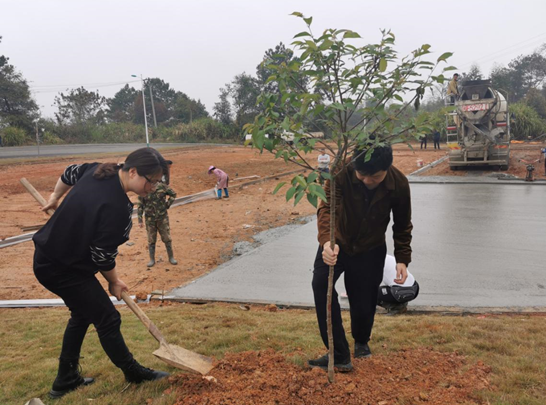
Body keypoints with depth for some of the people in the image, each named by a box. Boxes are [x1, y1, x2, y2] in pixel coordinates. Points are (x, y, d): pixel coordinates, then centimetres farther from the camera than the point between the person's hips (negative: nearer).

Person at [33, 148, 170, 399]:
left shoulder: (101, 170, -6)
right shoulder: (116, 208, -32)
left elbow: (70, 173, 15)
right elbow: (102, 255, -22)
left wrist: (55, 198, 31)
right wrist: (113, 282, -3)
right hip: (63, 270, -10)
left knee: (82, 314, 23)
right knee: (107, 319, 4)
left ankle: (66, 380, 36)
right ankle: (134, 373, 23)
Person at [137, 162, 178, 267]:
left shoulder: (162, 186, -10)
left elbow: (173, 194, 5)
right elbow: (140, 206, -2)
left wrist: (168, 204, -3)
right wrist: (140, 220, -4)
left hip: (163, 217, 0)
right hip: (150, 219, 0)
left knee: (167, 238, 7)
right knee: (151, 240, 8)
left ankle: (171, 257, 20)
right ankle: (152, 259, 20)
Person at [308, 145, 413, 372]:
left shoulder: (399, 184, -19)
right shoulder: (342, 173, -28)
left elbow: (403, 225, -3)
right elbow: (327, 207, -38)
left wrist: (402, 259, -7)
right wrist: (326, 241, -56)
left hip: (371, 249, 1)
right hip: (337, 243, -1)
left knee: (364, 303, 4)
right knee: (320, 283, -24)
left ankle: (361, 341, 42)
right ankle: (339, 355, -14)